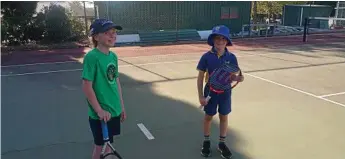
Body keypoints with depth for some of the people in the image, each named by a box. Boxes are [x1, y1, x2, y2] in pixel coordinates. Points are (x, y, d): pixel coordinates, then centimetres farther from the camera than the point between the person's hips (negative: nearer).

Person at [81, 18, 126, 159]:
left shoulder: (113, 56, 3)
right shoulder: (91, 57, -19)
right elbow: (87, 87, -20)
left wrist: (121, 106, 14)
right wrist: (99, 110, -19)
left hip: (114, 110, 7)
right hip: (100, 114, -7)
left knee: (108, 144, 22)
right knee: (100, 146, 9)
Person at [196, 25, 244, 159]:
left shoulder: (231, 57, -9)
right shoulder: (206, 57, -13)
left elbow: (232, 75, -1)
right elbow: (201, 77, -9)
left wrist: (237, 78, -26)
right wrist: (201, 96, -11)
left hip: (225, 92, 2)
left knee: (224, 117, 13)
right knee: (208, 116, 13)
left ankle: (222, 143, 31)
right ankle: (206, 141, 33)